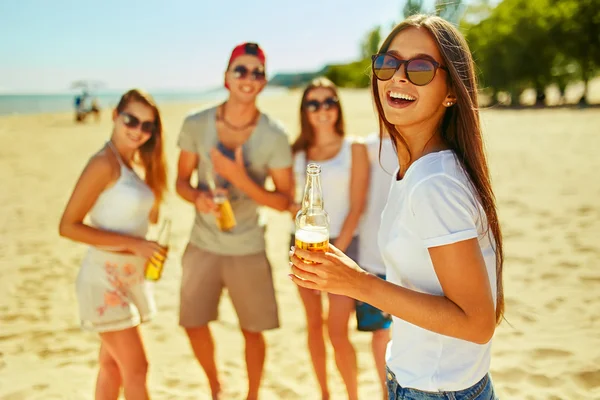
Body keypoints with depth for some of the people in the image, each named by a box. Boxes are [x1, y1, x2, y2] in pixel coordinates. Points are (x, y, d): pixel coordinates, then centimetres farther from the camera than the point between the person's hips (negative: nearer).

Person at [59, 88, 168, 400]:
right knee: (136, 369, -1)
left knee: (113, 366, 16)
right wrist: (132, 244, -21)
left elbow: (151, 217, 8)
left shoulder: (136, 164, 8)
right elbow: (68, 226, -20)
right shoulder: (105, 164, -17)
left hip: (130, 277, 8)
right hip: (105, 279, -8)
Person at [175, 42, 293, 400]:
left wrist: (241, 179, -25)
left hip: (247, 249, -2)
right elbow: (182, 180, 3)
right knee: (194, 323, 11)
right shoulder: (196, 125, -7)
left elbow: (284, 201, -9)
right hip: (203, 245, 2)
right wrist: (198, 196, -21)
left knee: (252, 331, 7)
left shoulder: (274, 136, -13)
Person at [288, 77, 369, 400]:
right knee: (313, 326, 11)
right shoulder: (297, 152, 5)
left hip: (343, 245, -3)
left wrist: (335, 253, -12)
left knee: (337, 333, -5)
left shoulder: (354, 149, -4)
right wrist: (294, 209, -11)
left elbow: (356, 208, -7)